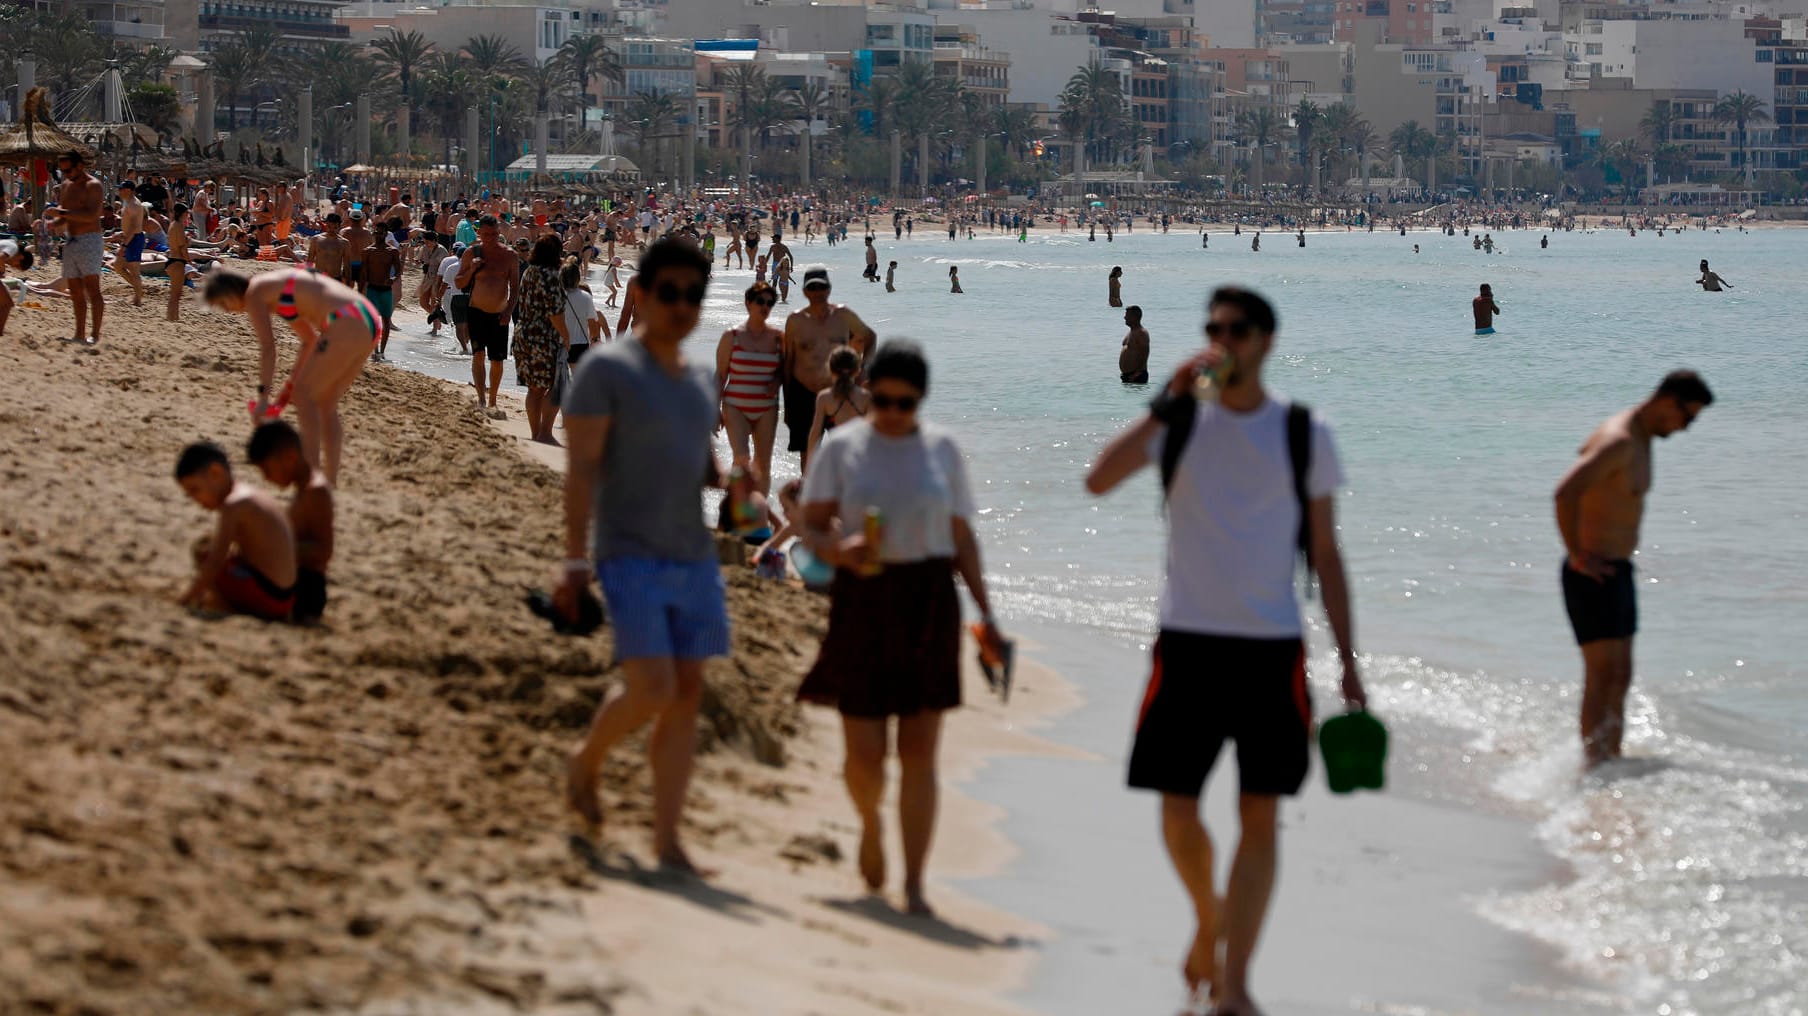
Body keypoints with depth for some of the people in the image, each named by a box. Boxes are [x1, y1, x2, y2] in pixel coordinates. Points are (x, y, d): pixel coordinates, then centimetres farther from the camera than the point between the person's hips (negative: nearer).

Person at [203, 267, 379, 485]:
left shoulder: (254, 293, 0)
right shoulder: (275, 287, 27)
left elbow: (268, 346, -9)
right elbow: (310, 338, 35)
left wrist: (263, 396, -9)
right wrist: (293, 380, 35)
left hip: (347, 325, -9)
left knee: (304, 395, -2)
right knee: (325, 404, 16)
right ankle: (331, 482, 16)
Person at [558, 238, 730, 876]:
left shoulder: (699, 381, 15)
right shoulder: (607, 369, -6)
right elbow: (581, 468, -10)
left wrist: (730, 477, 3)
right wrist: (575, 563, -17)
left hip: (694, 559, 7)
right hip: (631, 555, -7)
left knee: (688, 696, 2)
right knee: (651, 688, -16)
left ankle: (667, 840, 6)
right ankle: (586, 762, 14)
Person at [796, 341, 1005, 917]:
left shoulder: (941, 449, 7)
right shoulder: (842, 447, 2)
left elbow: (961, 536, 12)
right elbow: (812, 526, 1)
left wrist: (985, 612, 6)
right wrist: (842, 552, -21)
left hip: (928, 606, 1)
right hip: (861, 606, -1)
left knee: (919, 752, -3)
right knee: (864, 753, -1)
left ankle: (914, 885, 1)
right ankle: (870, 826, 34)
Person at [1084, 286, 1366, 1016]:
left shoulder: (1303, 434, 3)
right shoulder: (1180, 420, 3)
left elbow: (1325, 555, 6)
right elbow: (1100, 479, -14)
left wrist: (1348, 666, 2)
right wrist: (1169, 402, -17)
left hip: (1273, 648, 0)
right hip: (1187, 640, 1)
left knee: (1259, 816, -3)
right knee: (1177, 810, 2)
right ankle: (1208, 920, 32)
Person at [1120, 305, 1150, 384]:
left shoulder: (1141, 333, -13)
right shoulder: (1130, 332, 18)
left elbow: (1145, 354, -20)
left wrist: (1138, 372, -25)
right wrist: (1123, 372, 18)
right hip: (1127, 375, 10)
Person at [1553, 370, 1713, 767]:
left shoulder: (1641, 441, 13)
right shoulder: (1619, 441, -20)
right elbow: (1566, 493, -32)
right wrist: (1578, 555, -24)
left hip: (1618, 571, 10)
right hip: (1592, 575, -10)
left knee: (1620, 678, 12)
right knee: (1603, 676, -12)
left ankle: (1612, 760, 18)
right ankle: (1594, 764, -13)